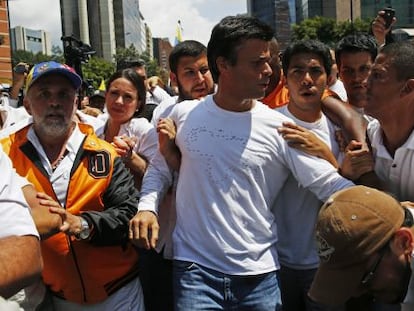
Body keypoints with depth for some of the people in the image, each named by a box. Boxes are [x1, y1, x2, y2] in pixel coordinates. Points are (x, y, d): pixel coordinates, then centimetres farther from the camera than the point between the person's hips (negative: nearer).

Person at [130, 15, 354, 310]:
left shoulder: (279, 128, -5)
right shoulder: (184, 115, 1)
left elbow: (330, 185, -7)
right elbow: (160, 168, 14)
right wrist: (147, 207, -3)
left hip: (259, 274, 0)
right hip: (195, 269, 0)